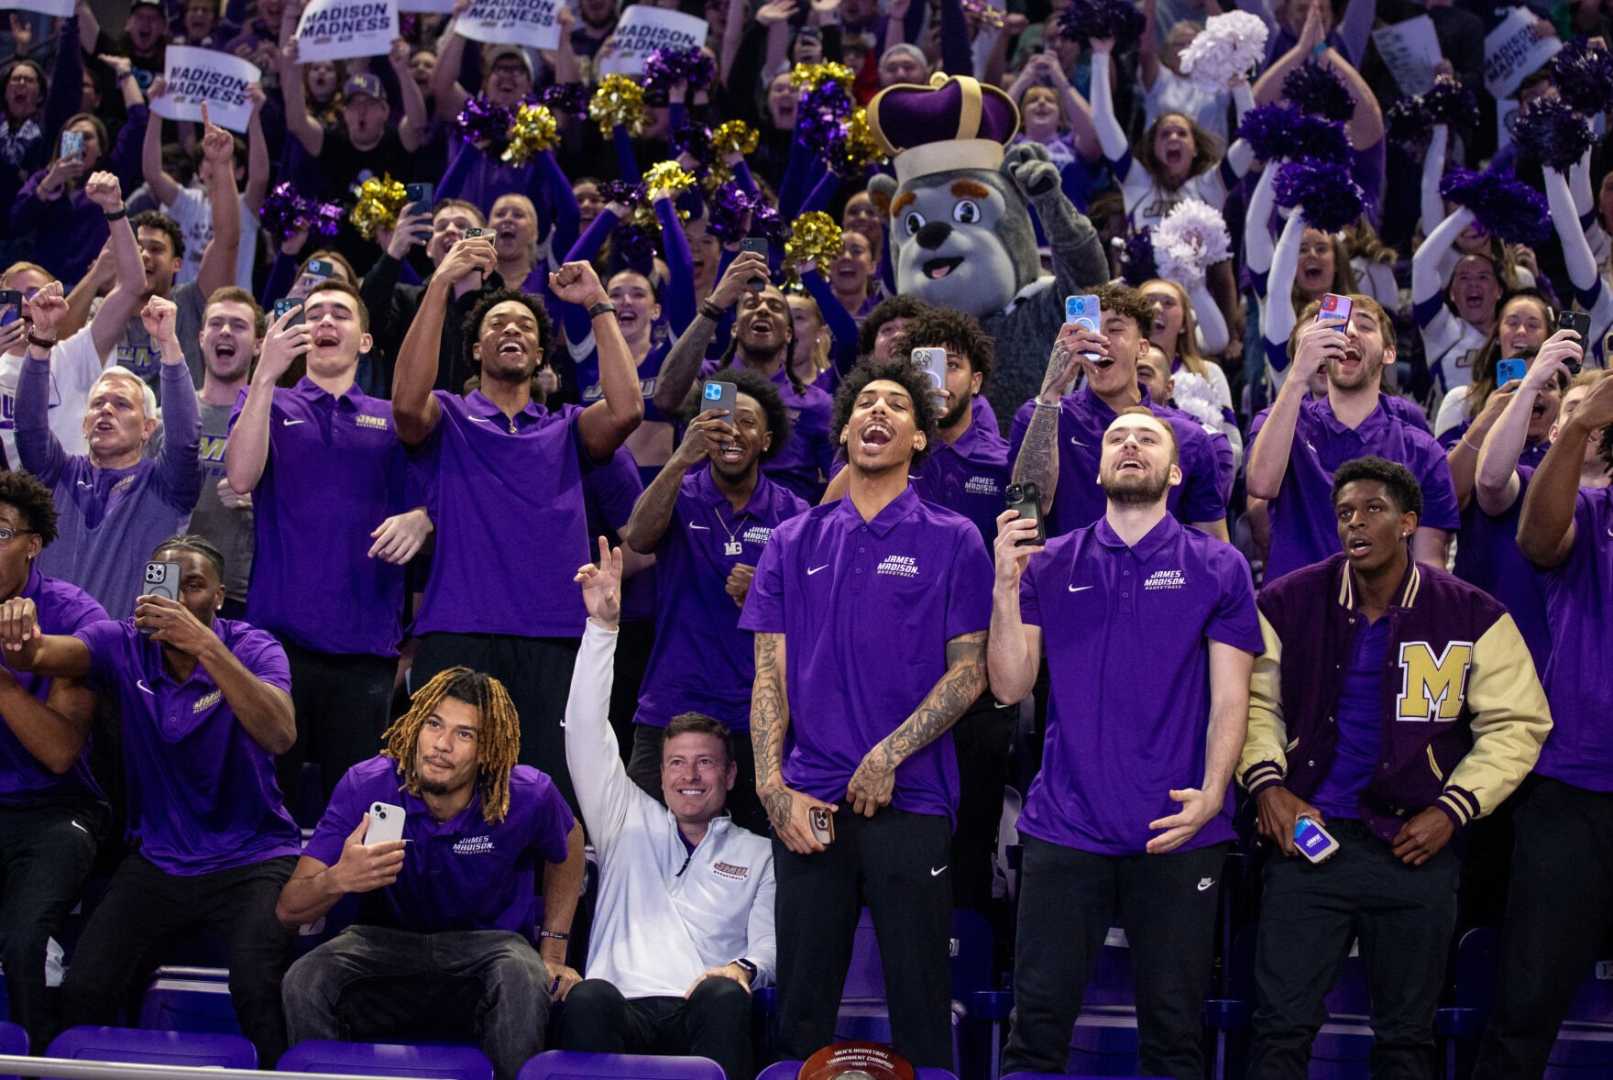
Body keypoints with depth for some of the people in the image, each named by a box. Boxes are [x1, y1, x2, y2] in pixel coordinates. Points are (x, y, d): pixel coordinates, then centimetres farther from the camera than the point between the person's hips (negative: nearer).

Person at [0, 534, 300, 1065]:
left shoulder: (252, 648, -10)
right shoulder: (123, 644, -2)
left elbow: (280, 736, -29)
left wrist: (205, 644, -39)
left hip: (252, 858, -3)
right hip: (158, 859, 3)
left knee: (257, 990, -28)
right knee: (83, 990, -14)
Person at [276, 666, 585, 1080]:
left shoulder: (526, 796, -13)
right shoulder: (366, 786, -16)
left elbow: (568, 845, 14)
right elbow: (288, 910, -17)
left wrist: (553, 953, 8)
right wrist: (337, 880, -41)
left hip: (487, 941, 0)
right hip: (384, 941, 1)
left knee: (524, 982, -36)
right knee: (303, 984, -31)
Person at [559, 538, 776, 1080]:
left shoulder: (758, 852, 26)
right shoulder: (629, 823, 27)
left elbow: (771, 939, 12)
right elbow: (586, 735, 17)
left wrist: (744, 968, -14)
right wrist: (603, 626, 9)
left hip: (704, 1016, 0)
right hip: (623, 1013, 0)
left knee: (724, 997, -37)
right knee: (588, 997, -36)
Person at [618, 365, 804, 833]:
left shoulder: (791, 513, 5)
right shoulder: (679, 495, 3)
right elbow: (637, 537, -19)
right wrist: (683, 458, -30)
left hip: (756, 719, 1)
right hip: (671, 711, -1)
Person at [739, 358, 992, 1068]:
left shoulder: (953, 541, 4)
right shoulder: (794, 542, 12)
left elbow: (968, 671, 0)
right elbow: (770, 673, 9)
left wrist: (889, 755, -11)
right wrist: (774, 786, -3)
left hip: (911, 802, -2)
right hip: (809, 804, 3)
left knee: (919, 1008, 0)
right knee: (802, 1008, 6)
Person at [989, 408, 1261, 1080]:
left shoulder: (1218, 567, 4)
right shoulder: (1050, 563, 8)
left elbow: (1230, 699, 0)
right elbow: (1011, 686, 3)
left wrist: (1210, 795, -15)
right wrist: (1007, 585, -9)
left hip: (1179, 834, -1)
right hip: (1065, 828, 1)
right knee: (1037, 1026, 2)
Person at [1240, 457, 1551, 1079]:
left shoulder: (1472, 617, -2)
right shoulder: (1287, 604, -1)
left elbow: (1515, 724, 1)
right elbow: (1254, 701, 8)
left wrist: (1453, 808, -8)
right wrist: (1267, 784, -6)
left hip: (1416, 845, 0)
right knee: (1281, 1027, -2)